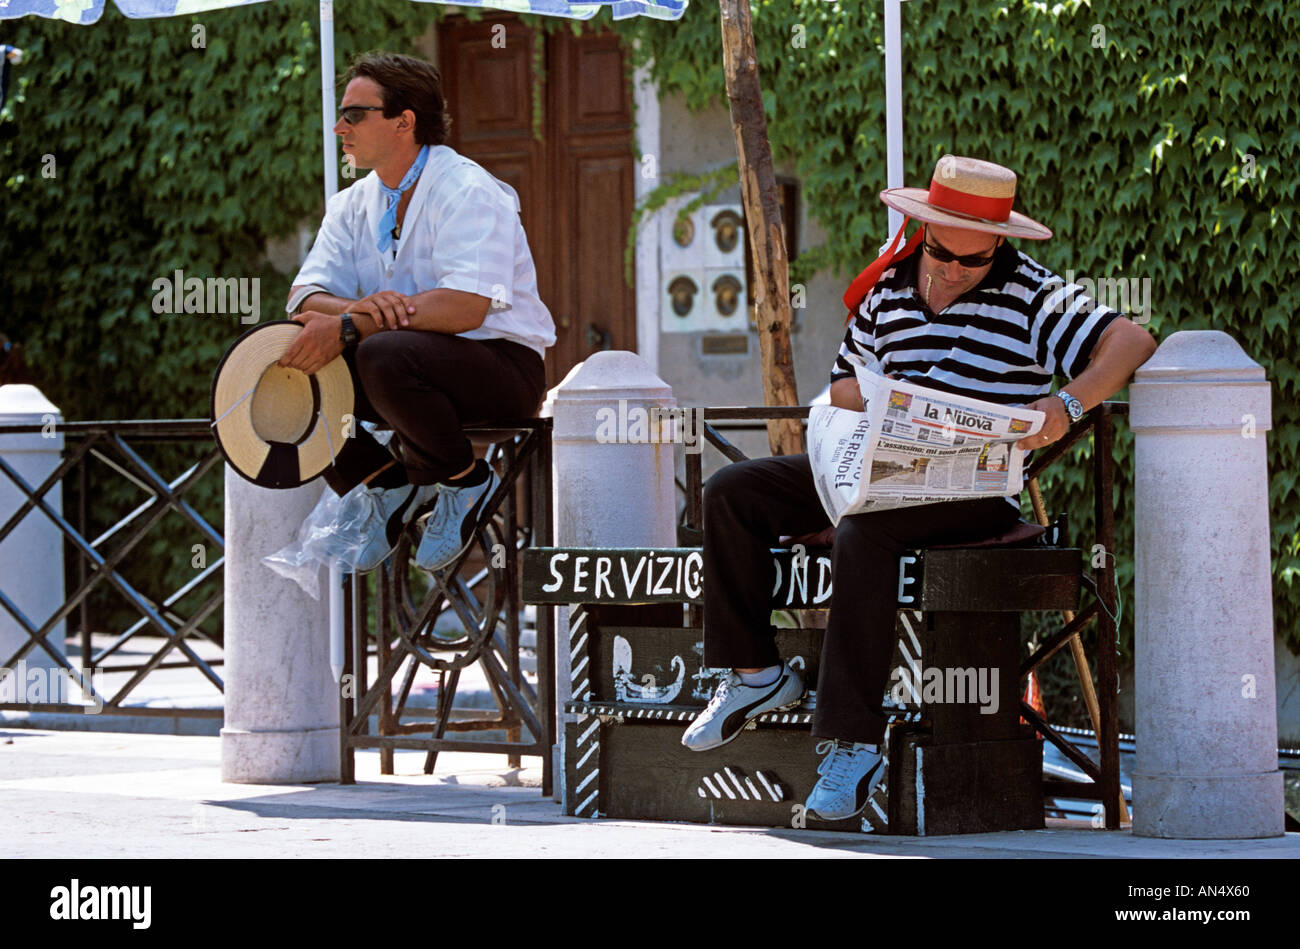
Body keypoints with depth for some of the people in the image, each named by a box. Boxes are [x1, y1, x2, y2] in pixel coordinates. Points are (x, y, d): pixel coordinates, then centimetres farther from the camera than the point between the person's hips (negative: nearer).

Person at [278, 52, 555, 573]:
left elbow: (465, 308, -28)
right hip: (416, 360, 7)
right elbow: (305, 298, -1)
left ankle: (465, 480, -10)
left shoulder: (468, 192, -14)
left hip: (502, 362, -7)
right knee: (288, 365, -13)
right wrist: (357, 307, -27)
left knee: (385, 354, -36)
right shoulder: (354, 203, 9)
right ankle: (384, 484, 4)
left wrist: (347, 328, -33)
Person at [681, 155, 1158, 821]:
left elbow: (1132, 342, -12)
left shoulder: (1031, 297, -2)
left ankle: (851, 742, -36)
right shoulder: (888, 292, 14)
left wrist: (1068, 403, -29)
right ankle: (755, 673, -1)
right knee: (731, 493, -4)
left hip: (976, 489, -7)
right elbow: (842, 383, 25)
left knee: (863, 534, -37)